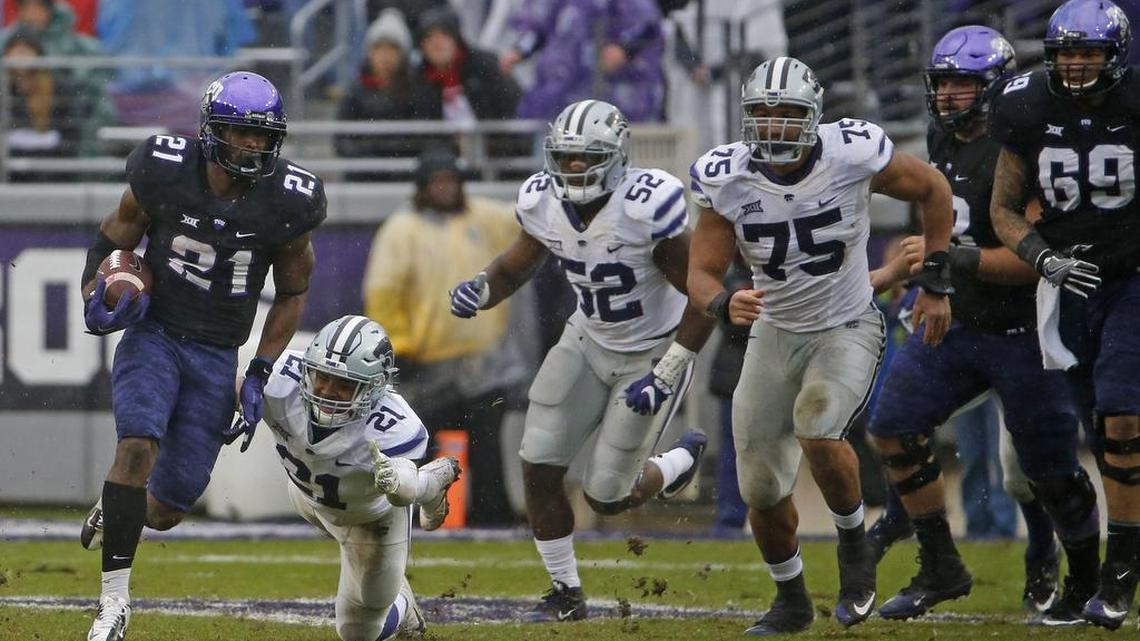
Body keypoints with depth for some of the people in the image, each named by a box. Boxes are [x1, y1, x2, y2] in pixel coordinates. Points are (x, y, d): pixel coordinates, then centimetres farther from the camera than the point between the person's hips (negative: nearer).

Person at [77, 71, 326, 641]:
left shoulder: (285, 202, -9)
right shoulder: (164, 173, -11)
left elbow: (292, 292, 5)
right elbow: (112, 241, 4)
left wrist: (260, 376, 0)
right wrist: (100, 299, -15)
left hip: (216, 358, 1)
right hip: (153, 334, -1)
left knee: (166, 508, 2)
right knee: (138, 445, -27)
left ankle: (112, 517, 41)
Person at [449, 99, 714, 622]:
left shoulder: (647, 208, -29)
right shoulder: (543, 202, -12)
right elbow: (516, 265, 7)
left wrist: (665, 376, -24)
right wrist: (480, 291, -16)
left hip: (652, 353, -5)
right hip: (589, 342, 5)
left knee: (606, 496, -4)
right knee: (539, 469, -4)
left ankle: (678, 463, 30)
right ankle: (566, 594, 15)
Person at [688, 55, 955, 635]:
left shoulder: (852, 154, -20)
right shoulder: (727, 180, -14)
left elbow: (932, 190, -2)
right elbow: (701, 276, -9)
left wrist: (937, 285, 0)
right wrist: (726, 304, -33)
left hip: (847, 330, -3)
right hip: (775, 332, 3)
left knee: (818, 434, -30)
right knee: (762, 490, 4)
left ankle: (854, 547, -2)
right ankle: (790, 602, 29)